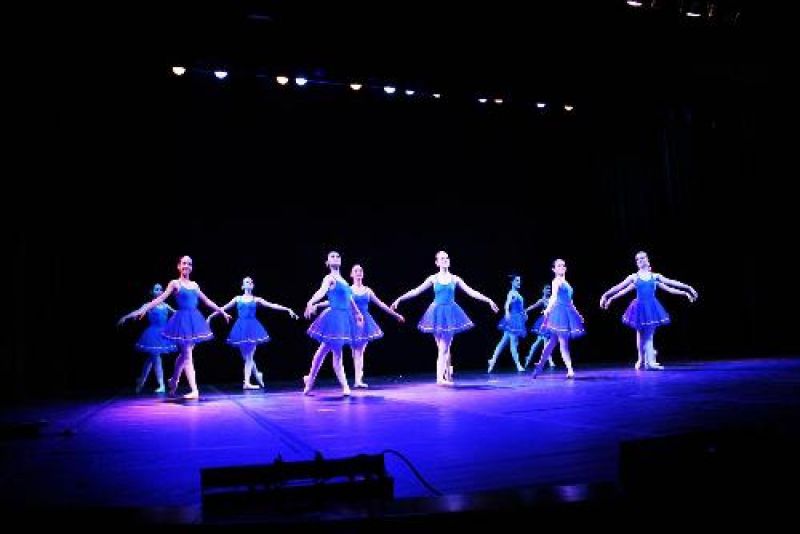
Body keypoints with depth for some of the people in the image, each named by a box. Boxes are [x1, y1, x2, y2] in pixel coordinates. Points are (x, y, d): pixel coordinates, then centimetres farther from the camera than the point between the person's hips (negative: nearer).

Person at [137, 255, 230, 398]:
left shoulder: (194, 285, 13)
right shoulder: (175, 283, -1)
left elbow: (207, 301, 20)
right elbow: (161, 298, -10)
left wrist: (222, 312, 23)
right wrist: (145, 309, -22)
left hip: (194, 320, 6)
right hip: (183, 320, -6)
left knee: (184, 354, 16)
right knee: (187, 356, -6)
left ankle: (174, 380, 36)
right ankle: (194, 390, -7)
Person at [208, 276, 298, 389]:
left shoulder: (256, 299, 5)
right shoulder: (237, 299, 9)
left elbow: (272, 305, 0)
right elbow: (223, 308, 13)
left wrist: (287, 309, -7)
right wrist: (211, 316, 14)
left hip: (252, 328, -2)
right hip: (241, 328, 2)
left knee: (249, 356, -4)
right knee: (246, 357, 6)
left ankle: (247, 382, -3)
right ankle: (257, 375, 28)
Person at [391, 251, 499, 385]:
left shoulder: (454, 279, 3)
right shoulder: (433, 278, 2)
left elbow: (471, 292, 1)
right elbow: (416, 291, 2)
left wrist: (489, 300, -5)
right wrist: (399, 299, -3)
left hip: (450, 313, 0)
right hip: (438, 313, 0)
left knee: (443, 348, -4)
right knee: (444, 348, 6)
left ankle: (440, 377, -5)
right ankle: (447, 376, 16)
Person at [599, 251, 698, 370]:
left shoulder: (655, 276, 4)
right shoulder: (634, 277, 1)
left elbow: (672, 284, 5)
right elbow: (619, 287, -2)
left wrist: (687, 289, 3)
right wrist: (607, 296, -8)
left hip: (651, 307, 1)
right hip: (640, 308, -1)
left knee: (649, 335, 0)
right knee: (640, 335, 7)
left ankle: (650, 362, -1)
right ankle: (641, 359, 19)